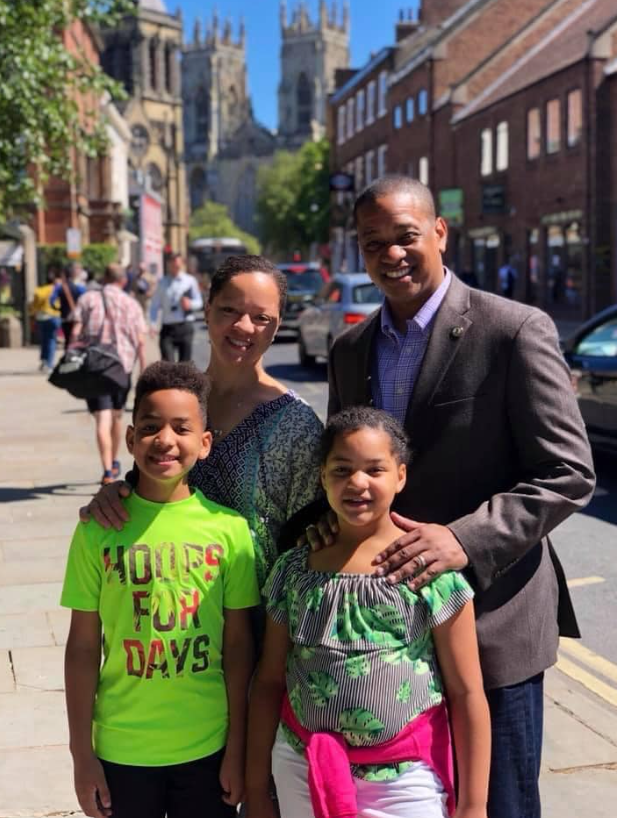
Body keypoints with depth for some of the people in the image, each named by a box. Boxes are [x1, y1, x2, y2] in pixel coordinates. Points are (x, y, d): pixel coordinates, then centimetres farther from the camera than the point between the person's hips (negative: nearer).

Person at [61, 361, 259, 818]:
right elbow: (84, 647, -3)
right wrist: (81, 753, -1)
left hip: (207, 747, 0)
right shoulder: (98, 529, -8)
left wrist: (238, 747, 1)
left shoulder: (229, 527, -7)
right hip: (120, 750, 0)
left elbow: (238, 645, -2)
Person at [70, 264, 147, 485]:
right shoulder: (131, 304, 8)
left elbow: (76, 332, -5)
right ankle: (114, 464, 37)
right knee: (116, 416, 21)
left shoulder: (88, 299, 6)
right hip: (122, 365, 2)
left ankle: (108, 471, -17)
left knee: (103, 420, -6)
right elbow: (141, 342, 1)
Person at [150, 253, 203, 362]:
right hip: (167, 327, -1)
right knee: (167, 362, -13)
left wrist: (190, 304, -16)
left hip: (185, 327, 1)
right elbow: (155, 305, 6)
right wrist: (152, 324, -7)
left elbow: (199, 302, 7)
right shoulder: (163, 282, 6)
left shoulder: (190, 281, 5)